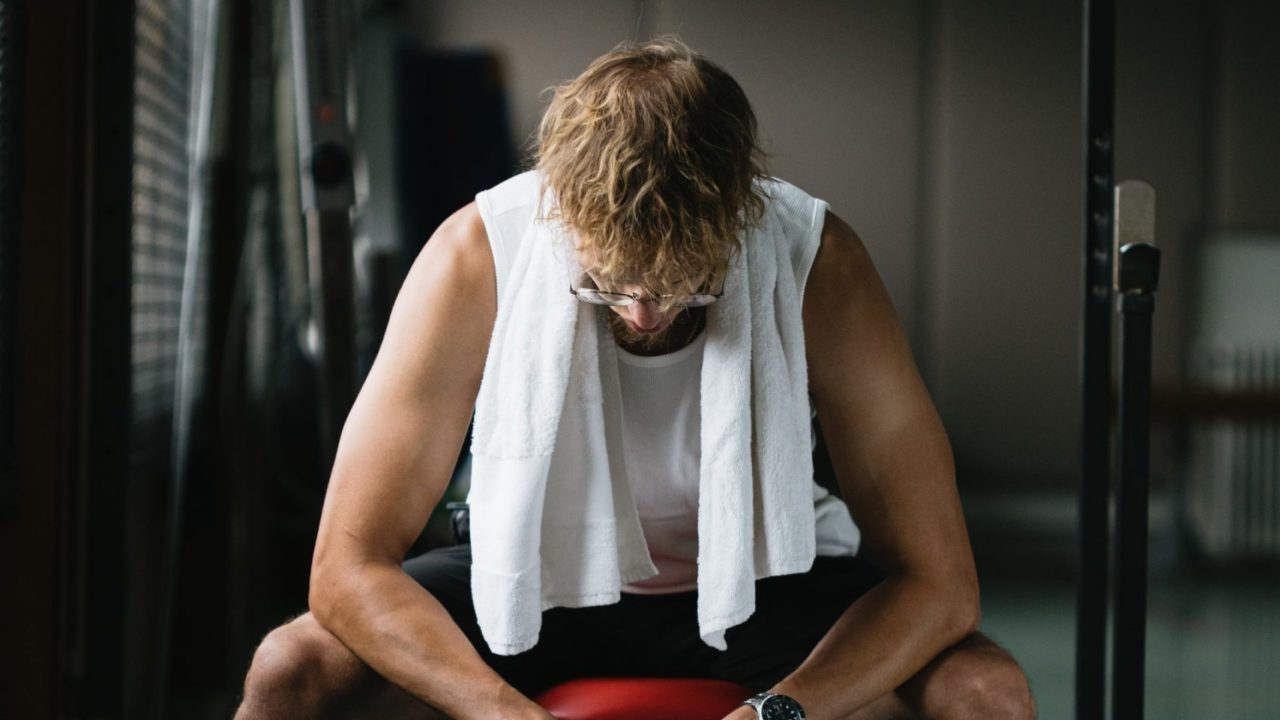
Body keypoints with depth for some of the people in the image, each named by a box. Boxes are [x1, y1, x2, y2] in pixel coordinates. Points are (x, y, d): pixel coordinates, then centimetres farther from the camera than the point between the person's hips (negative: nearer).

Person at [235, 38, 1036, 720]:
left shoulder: (815, 263, -24)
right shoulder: (478, 258, -25)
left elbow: (937, 578, -21)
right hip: (542, 583, 0)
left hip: (757, 587, 0)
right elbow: (349, 566, -24)